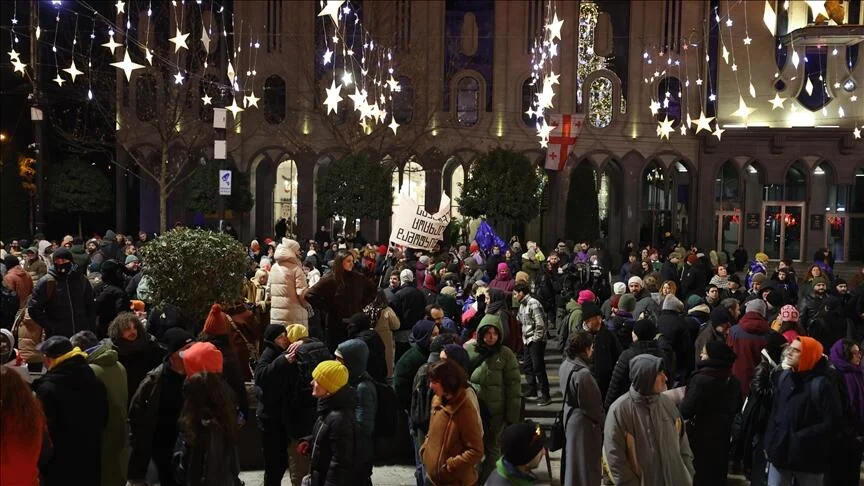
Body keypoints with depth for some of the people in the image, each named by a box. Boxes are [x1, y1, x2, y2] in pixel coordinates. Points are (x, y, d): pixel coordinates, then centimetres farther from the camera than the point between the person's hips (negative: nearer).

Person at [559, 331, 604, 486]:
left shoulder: (565, 365, -2)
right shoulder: (582, 373, -30)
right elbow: (592, 405, -22)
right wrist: (602, 422, -5)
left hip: (570, 415, 9)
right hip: (583, 422, -9)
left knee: (572, 456, 24)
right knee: (585, 461, 6)